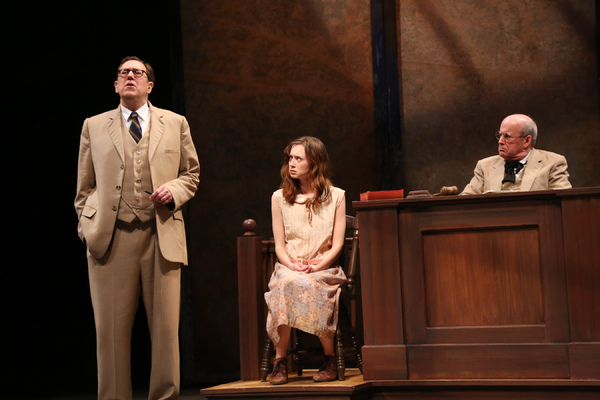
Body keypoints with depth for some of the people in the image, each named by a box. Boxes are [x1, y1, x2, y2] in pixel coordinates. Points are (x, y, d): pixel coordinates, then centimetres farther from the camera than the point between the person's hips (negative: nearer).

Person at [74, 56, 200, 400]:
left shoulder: (175, 124, 14)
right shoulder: (94, 126, 14)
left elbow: (191, 174, 17)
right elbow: (85, 187, 15)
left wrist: (174, 190, -3)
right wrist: (87, 226, 5)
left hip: (162, 235, 0)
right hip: (111, 239, 0)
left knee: (166, 327, 0)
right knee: (111, 329, 0)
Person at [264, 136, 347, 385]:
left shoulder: (335, 196, 8)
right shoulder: (279, 197, 12)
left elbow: (337, 244, 2)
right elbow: (279, 245, 8)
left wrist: (316, 267, -14)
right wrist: (292, 265, -12)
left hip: (324, 269, -1)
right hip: (288, 268, 1)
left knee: (306, 285, -37)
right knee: (288, 283, -36)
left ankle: (330, 362, -21)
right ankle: (280, 361, -30)